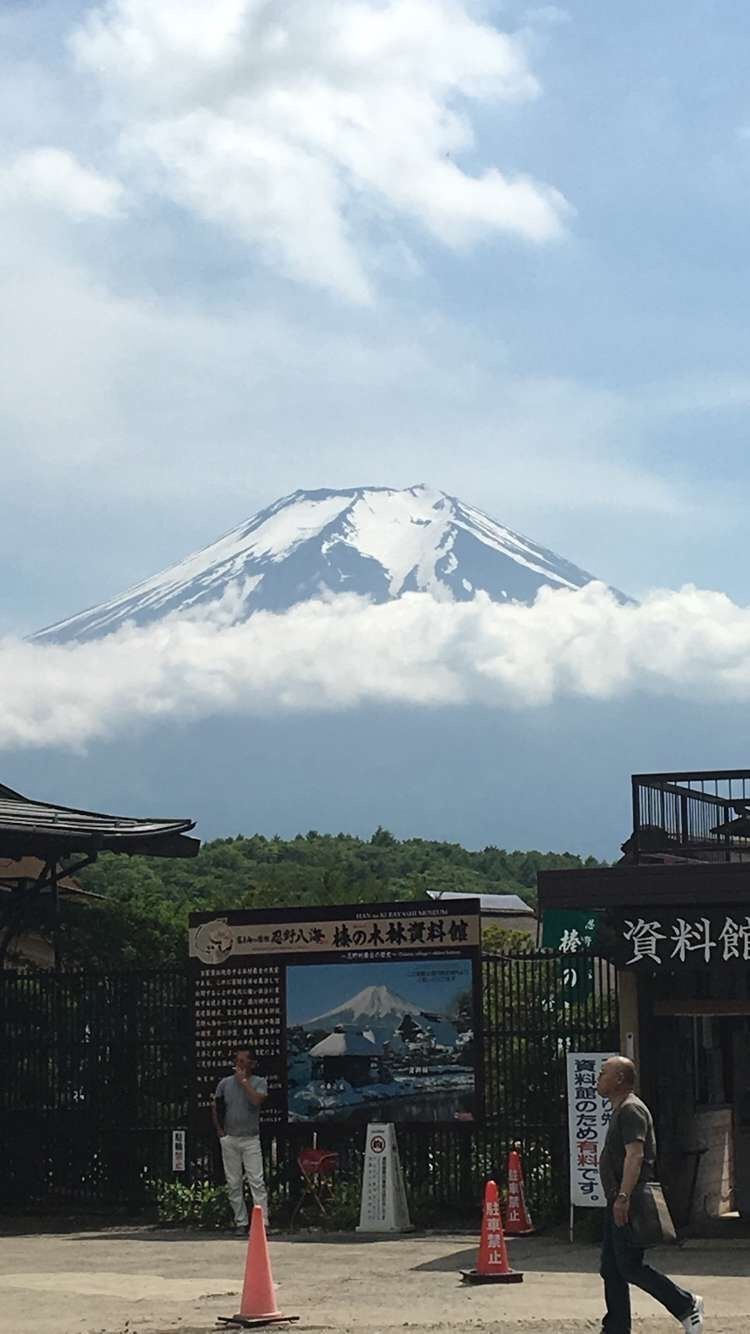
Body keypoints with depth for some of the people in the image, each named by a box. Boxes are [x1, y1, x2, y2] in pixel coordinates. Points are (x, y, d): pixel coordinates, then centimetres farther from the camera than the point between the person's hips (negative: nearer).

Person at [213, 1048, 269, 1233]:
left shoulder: (259, 1083, 0)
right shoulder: (225, 1083, 8)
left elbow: (257, 1100, -20)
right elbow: (215, 1108, 17)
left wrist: (244, 1081, -14)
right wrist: (219, 1130, 8)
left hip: (250, 1139, -3)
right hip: (229, 1139, 3)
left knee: (256, 1181, -9)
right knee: (233, 1183, 5)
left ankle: (262, 1221, -11)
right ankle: (240, 1222, 11)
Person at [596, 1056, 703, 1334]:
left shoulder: (631, 1110, -13)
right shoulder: (620, 1110, 20)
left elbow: (635, 1155, -24)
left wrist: (623, 1197, -30)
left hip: (629, 1205, -11)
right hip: (620, 1203, 11)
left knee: (629, 1266, -10)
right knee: (611, 1268, 9)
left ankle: (686, 1306, 0)